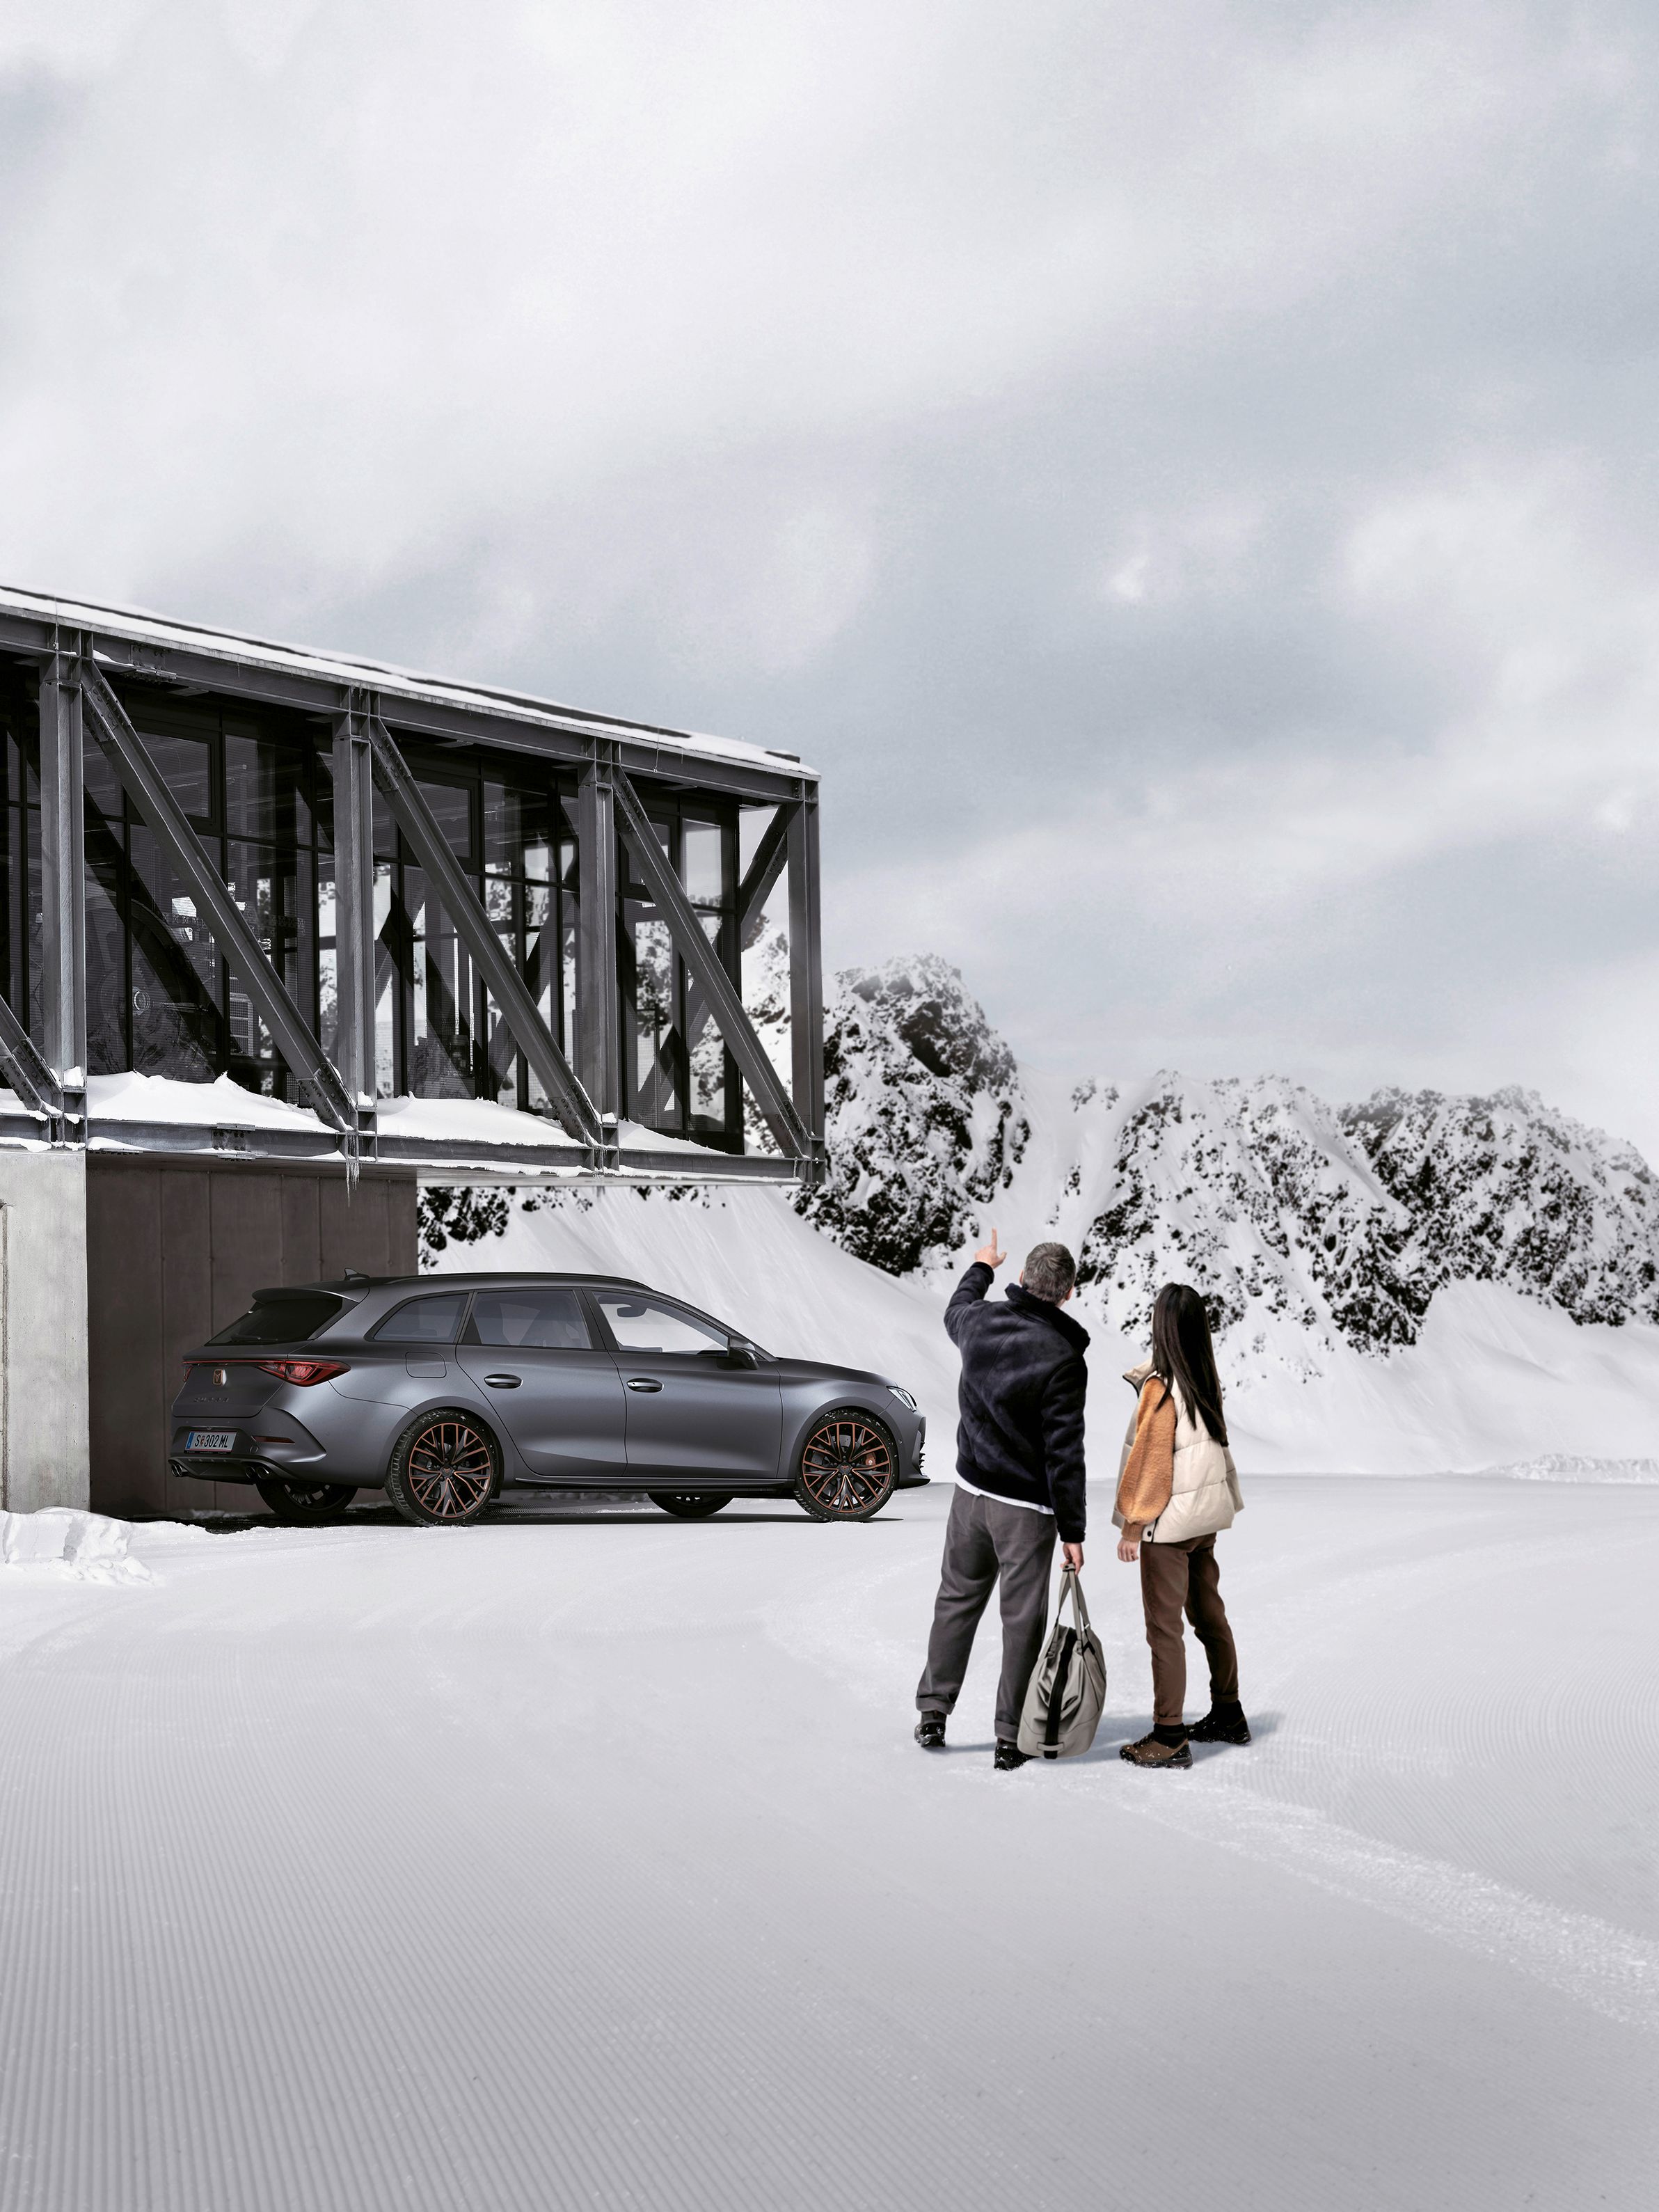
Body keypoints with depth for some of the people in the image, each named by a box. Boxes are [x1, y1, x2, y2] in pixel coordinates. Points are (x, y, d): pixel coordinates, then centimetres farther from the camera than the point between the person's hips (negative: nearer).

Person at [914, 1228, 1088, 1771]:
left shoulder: (982, 1320, -4)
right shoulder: (1063, 1359, -20)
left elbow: (955, 1313, 25)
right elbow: (1064, 1454, -19)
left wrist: (981, 1269, 43)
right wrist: (1073, 1532, -12)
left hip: (971, 1491, 5)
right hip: (1027, 1508, -5)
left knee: (957, 1599, 19)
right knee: (1023, 1618, 4)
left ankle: (933, 1712, 23)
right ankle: (1009, 1737, 7)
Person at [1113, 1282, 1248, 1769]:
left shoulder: (1160, 1388, -19)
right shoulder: (1207, 1381, 1)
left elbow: (1150, 1459, -17)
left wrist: (1133, 1524, -10)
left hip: (1169, 1522, -8)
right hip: (1206, 1514, 8)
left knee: (1164, 1626, -2)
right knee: (1209, 1614, 18)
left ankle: (1169, 1737, 1)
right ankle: (1228, 1715, 29)